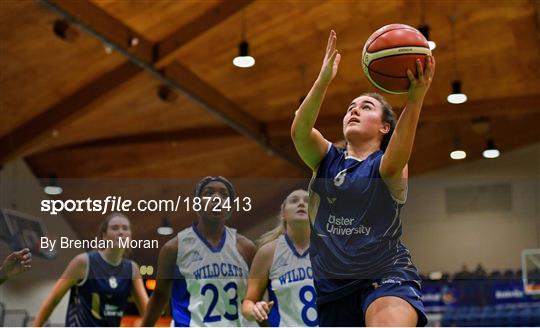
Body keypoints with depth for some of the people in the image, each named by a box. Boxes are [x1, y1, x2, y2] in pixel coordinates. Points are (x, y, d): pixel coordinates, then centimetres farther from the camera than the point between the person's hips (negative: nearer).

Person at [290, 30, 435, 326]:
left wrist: (415, 99, -42)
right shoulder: (327, 159, 9)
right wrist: (324, 79, -28)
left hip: (386, 275, -4)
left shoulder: (389, 165, 0)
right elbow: (299, 131, -13)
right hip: (332, 286, 5)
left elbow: (391, 165, -28)